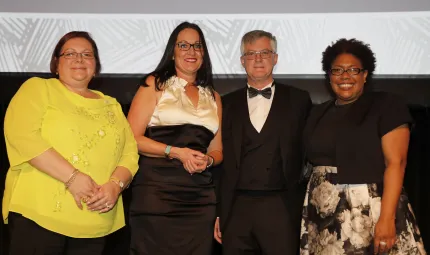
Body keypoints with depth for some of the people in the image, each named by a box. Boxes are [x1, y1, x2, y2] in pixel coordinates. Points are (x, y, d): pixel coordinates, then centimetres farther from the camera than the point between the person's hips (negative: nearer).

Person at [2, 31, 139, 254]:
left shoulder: (111, 105, 17)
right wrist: (72, 177, -18)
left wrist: (116, 185, -10)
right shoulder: (38, 88, 5)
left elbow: (130, 152, 11)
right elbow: (21, 134, -11)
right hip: (38, 213, -4)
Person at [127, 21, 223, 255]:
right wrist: (177, 152, -14)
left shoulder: (213, 97, 17)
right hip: (156, 190, -4)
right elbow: (132, 138, -4)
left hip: (200, 197, 4)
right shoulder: (154, 84, 4)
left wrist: (208, 160, -3)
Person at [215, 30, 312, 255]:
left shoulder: (298, 100, 5)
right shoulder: (227, 104, 9)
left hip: (281, 210, -1)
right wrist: (217, 212, 7)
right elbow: (221, 161, 9)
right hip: (236, 210, 2)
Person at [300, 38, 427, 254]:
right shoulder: (319, 113, 13)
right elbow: (314, 161, 14)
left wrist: (386, 218, -20)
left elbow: (396, 163, -11)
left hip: (369, 211, -4)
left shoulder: (387, 105, -2)